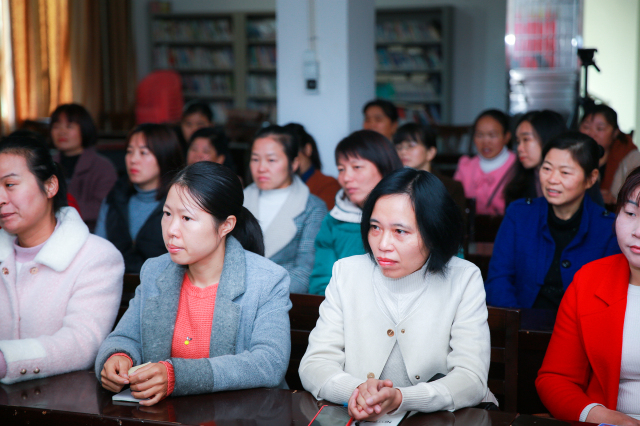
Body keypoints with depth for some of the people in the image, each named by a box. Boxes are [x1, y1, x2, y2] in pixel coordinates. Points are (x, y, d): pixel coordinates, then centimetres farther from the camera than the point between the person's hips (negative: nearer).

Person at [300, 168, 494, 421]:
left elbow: (472, 379, -11)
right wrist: (356, 390, -24)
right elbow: (314, 364, -2)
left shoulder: (464, 280, -4)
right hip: (358, 417, 1)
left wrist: (400, 399, -27)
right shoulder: (346, 273, 2)